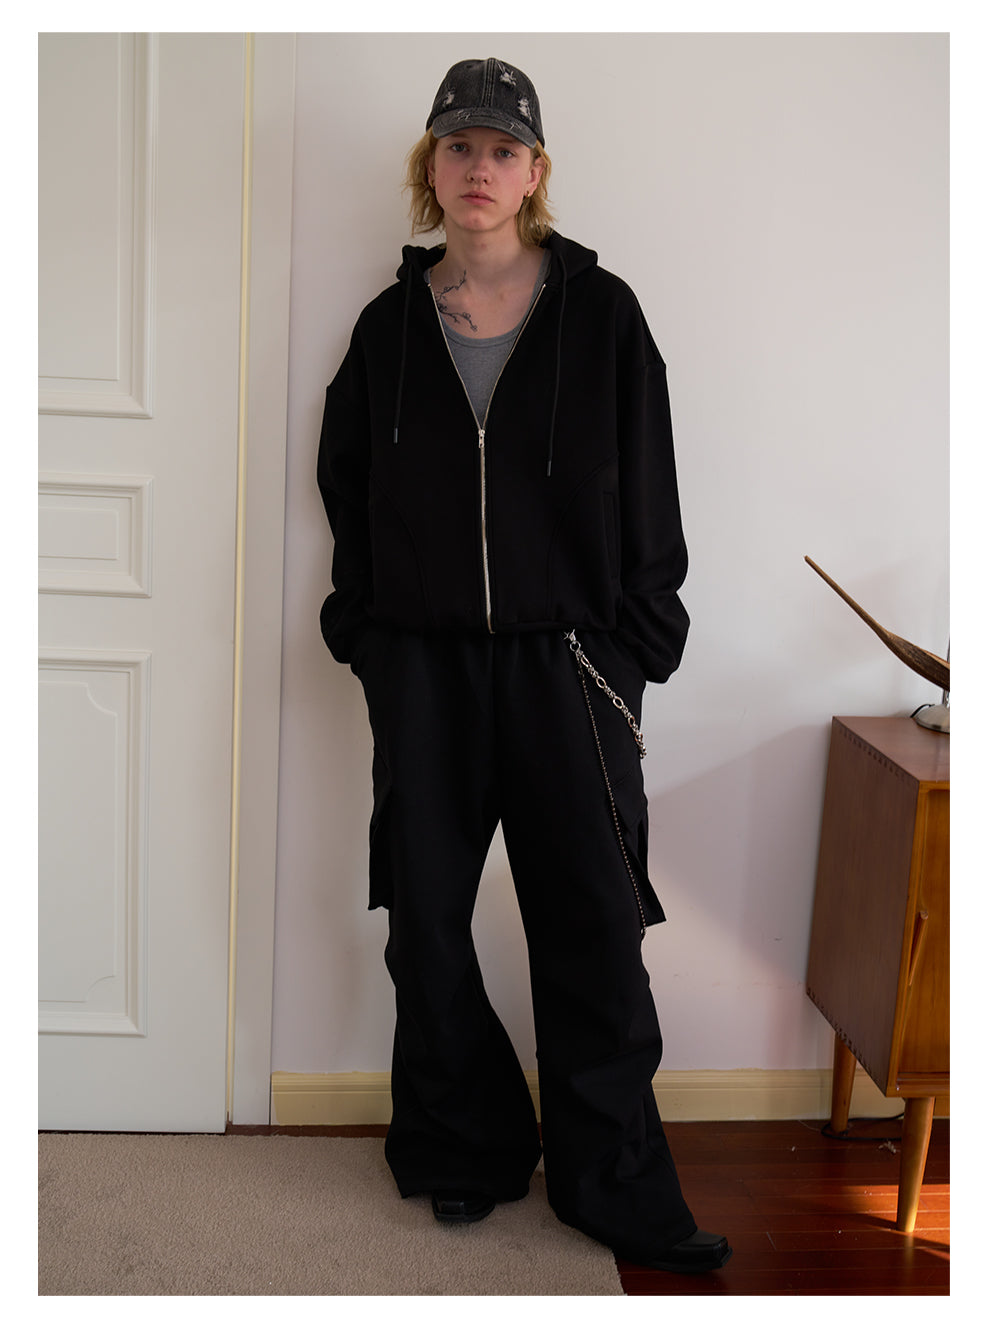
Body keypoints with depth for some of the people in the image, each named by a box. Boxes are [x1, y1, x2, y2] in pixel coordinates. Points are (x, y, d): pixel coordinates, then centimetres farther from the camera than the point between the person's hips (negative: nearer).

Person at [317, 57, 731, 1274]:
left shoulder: (600, 314, 1)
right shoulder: (390, 327, 7)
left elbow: (648, 500, 1)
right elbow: (348, 497, 13)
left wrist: (632, 649, -4)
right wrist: (365, 638, 5)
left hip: (565, 665, -2)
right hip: (425, 671, 2)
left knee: (593, 931, 2)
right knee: (426, 925, 8)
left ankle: (614, 1185, 19)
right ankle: (469, 1151, 28)